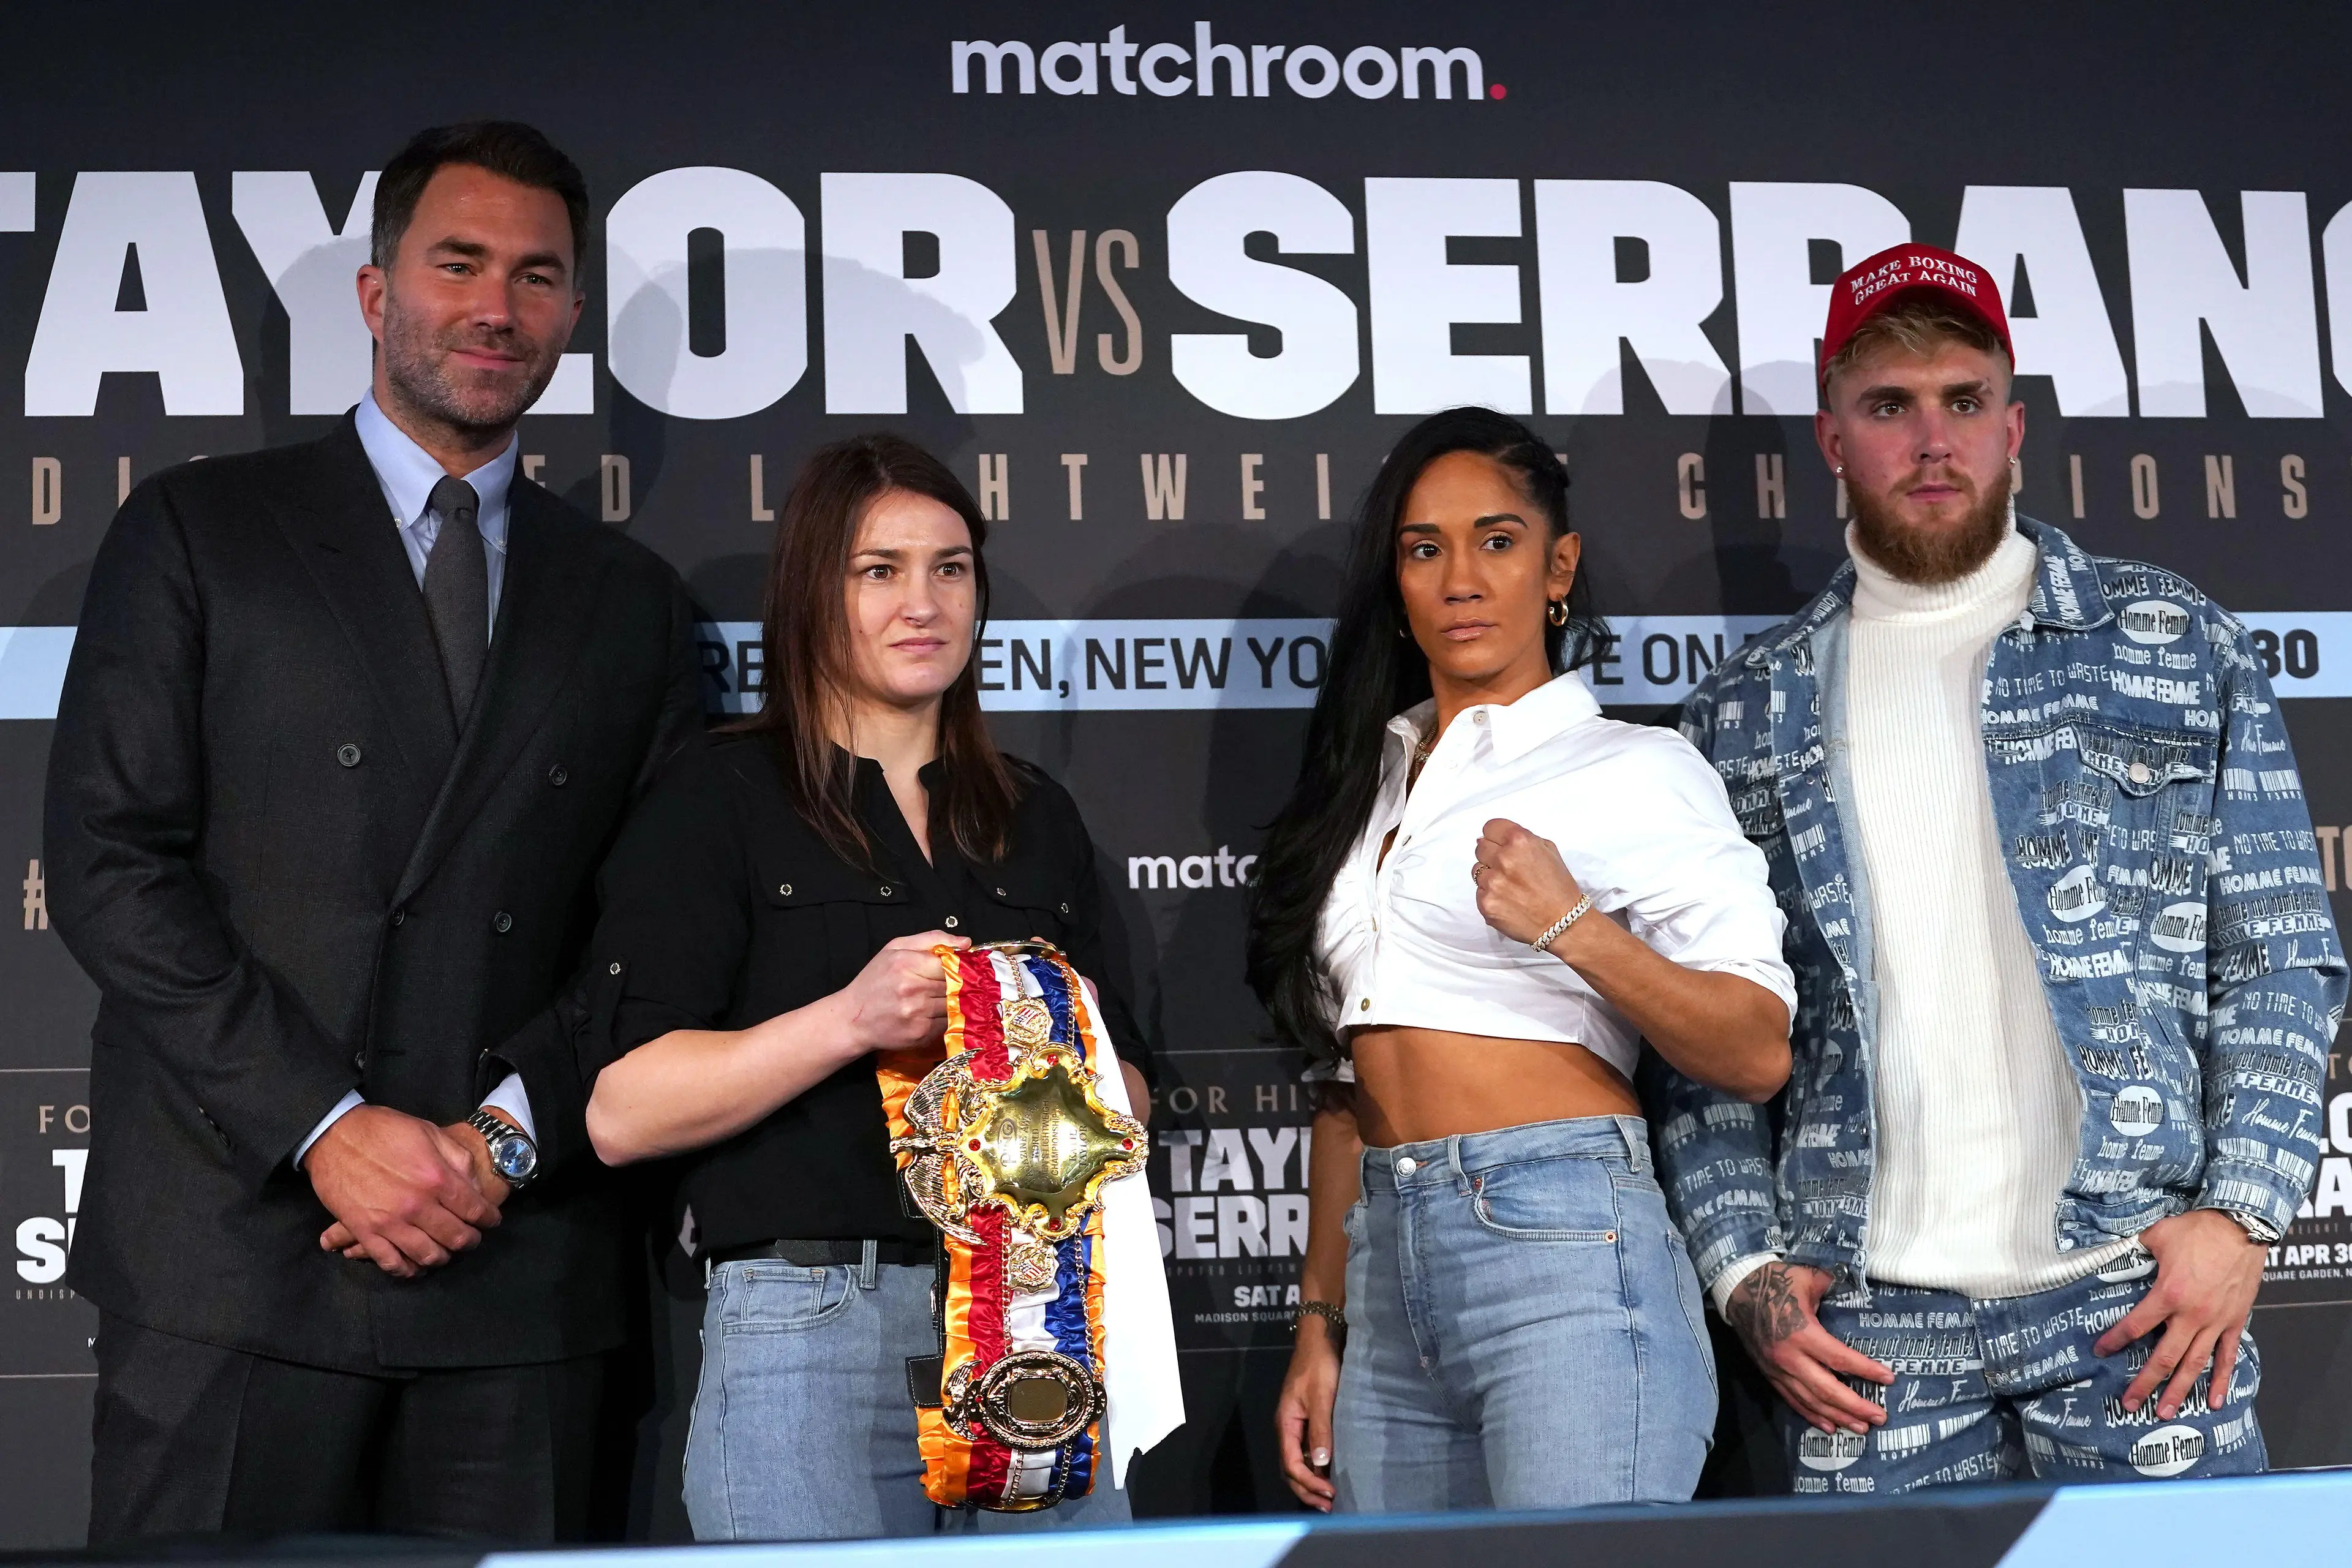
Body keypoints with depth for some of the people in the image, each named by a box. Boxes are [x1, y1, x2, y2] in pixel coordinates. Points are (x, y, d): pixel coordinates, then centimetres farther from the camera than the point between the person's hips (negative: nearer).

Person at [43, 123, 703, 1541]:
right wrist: (325, 1127, -11)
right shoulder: (196, 532, 7)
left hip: (517, 1271, 2)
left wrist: (508, 1136, -6)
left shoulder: (631, 601, 15)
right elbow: (108, 862, -3)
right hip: (236, 1252, -2)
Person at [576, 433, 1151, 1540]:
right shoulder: (719, 803, 2)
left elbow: (1124, 1098, 23)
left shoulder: (1036, 818, 18)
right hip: (812, 1331, -4)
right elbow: (620, 1113, -8)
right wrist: (847, 1021, -18)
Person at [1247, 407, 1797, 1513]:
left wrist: (1572, 926, -19)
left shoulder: (1632, 770, 1)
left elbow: (1758, 1055, -7)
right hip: (1387, 1276, 6)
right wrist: (1319, 1325, 16)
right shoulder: (1372, 783, 19)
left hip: (1564, 1254, -6)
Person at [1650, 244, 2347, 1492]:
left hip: (2136, 1295, -1)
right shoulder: (1747, 717, 10)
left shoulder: (2175, 648, 7)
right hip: (1865, 1319, 1)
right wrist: (1745, 1270, -1)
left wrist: (2240, 1210, -6)